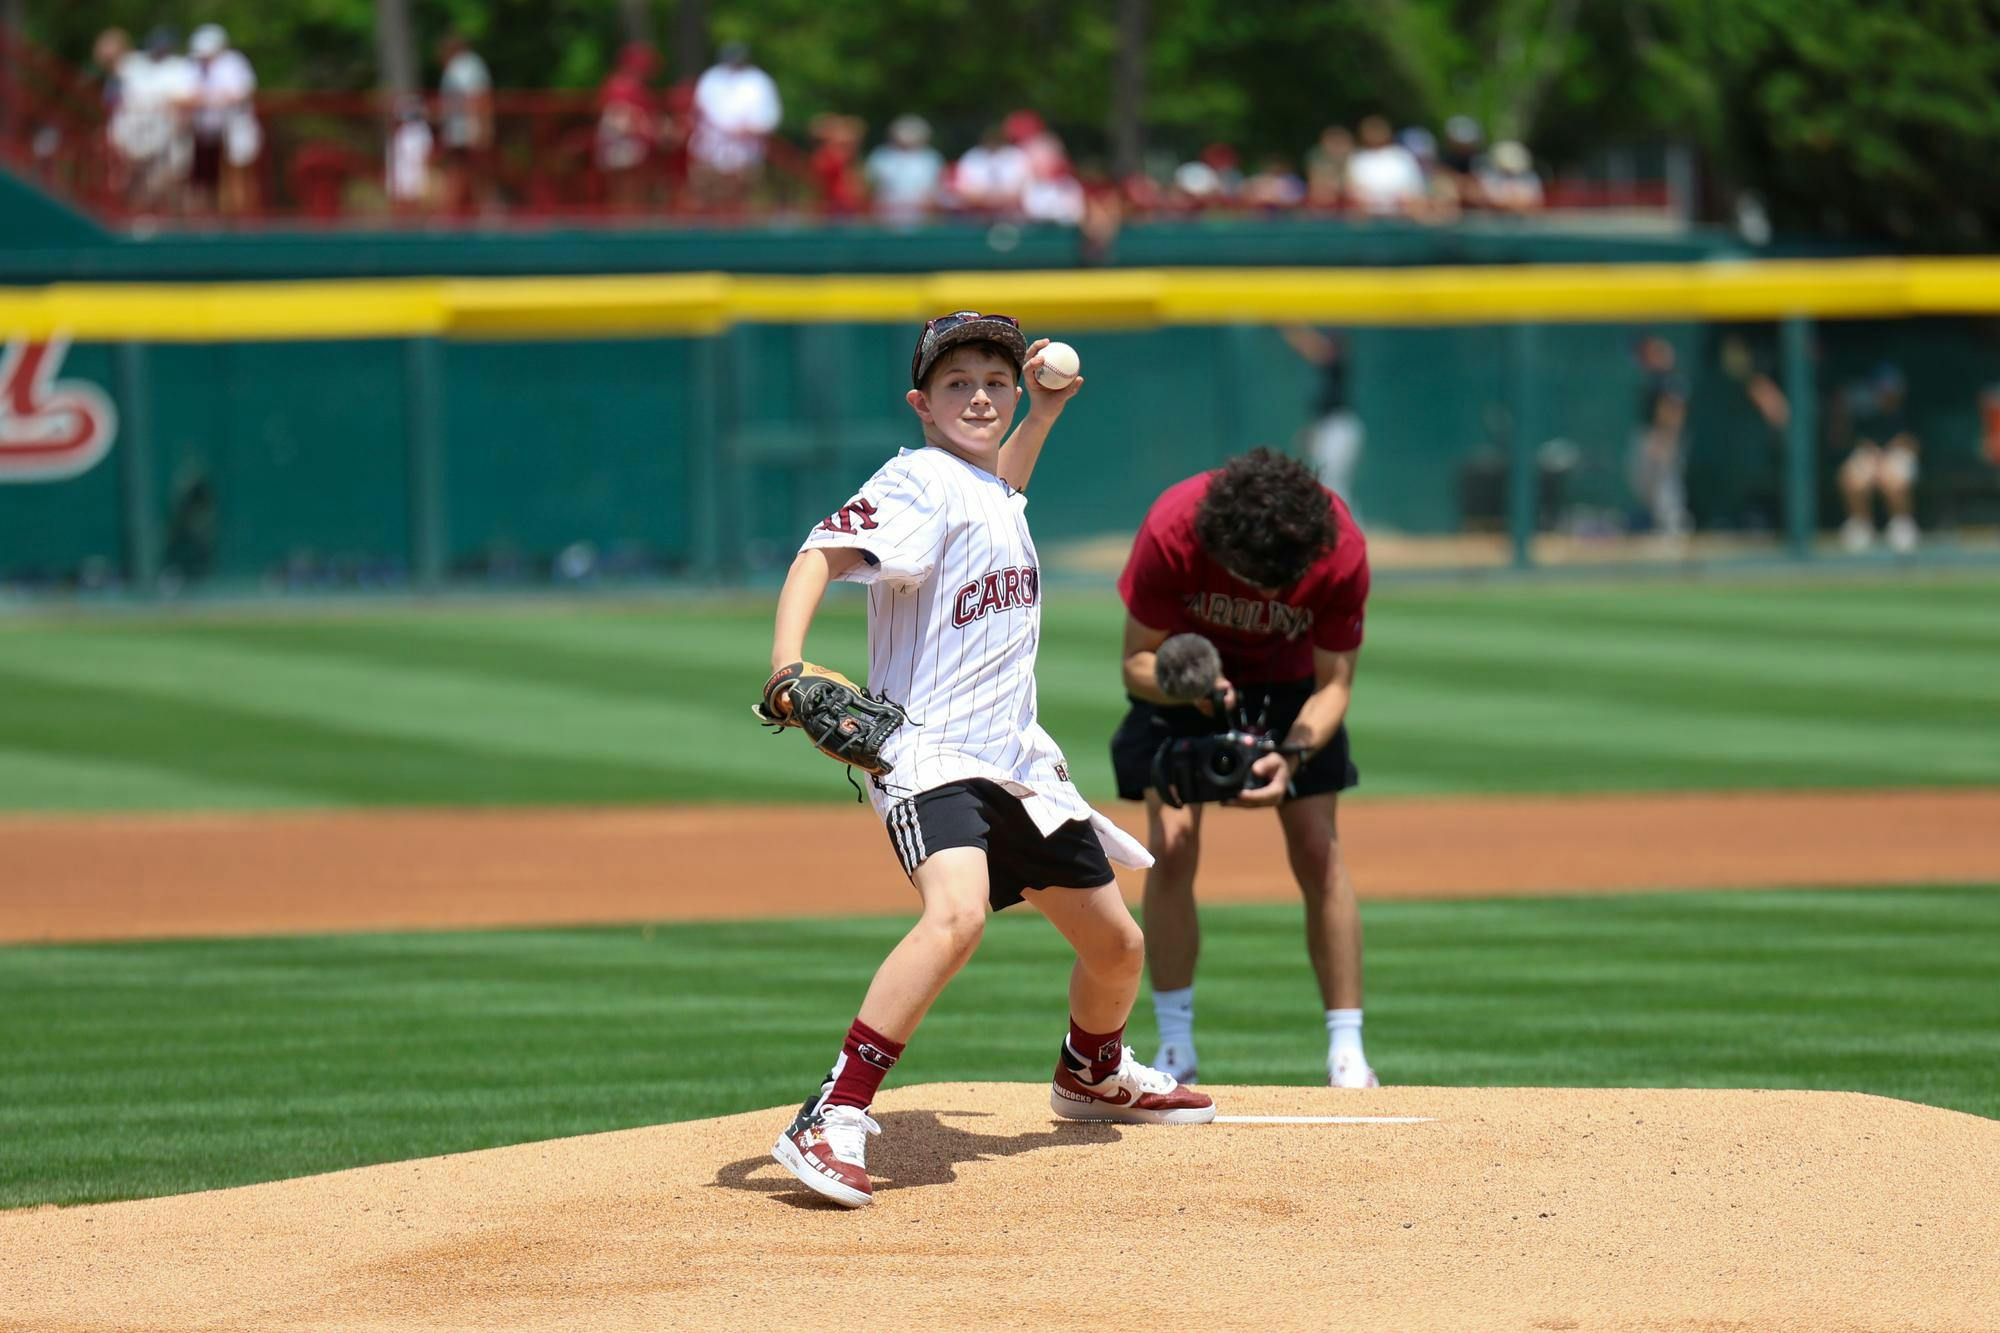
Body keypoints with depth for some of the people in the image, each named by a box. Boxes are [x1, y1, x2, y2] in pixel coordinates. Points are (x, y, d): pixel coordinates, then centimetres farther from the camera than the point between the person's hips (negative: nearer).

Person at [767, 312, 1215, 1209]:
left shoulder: (989, 489, 15)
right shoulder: (918, 484, -12)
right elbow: (825, 553, -28)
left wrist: (1042, 413, 28)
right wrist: (787, 663, -45)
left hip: (1019, 764, 9)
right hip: (931, 755, -9)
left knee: (1116, 942, 17)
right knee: (956, 914, -35)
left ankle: (1091, 1074, 49)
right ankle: (833, 1123, -36)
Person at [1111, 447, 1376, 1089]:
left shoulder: (1340, 550, -32)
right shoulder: (1171, 531, -35)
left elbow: (1334, 684, -21)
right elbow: (1137, 663, -23)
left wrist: (1292, 757, -39)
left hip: (1290, 681, 1)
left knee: (1318, 849, -8)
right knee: (1171, 844, -13)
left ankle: (1347, 1055, -4)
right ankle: (1176, 1050, -4)